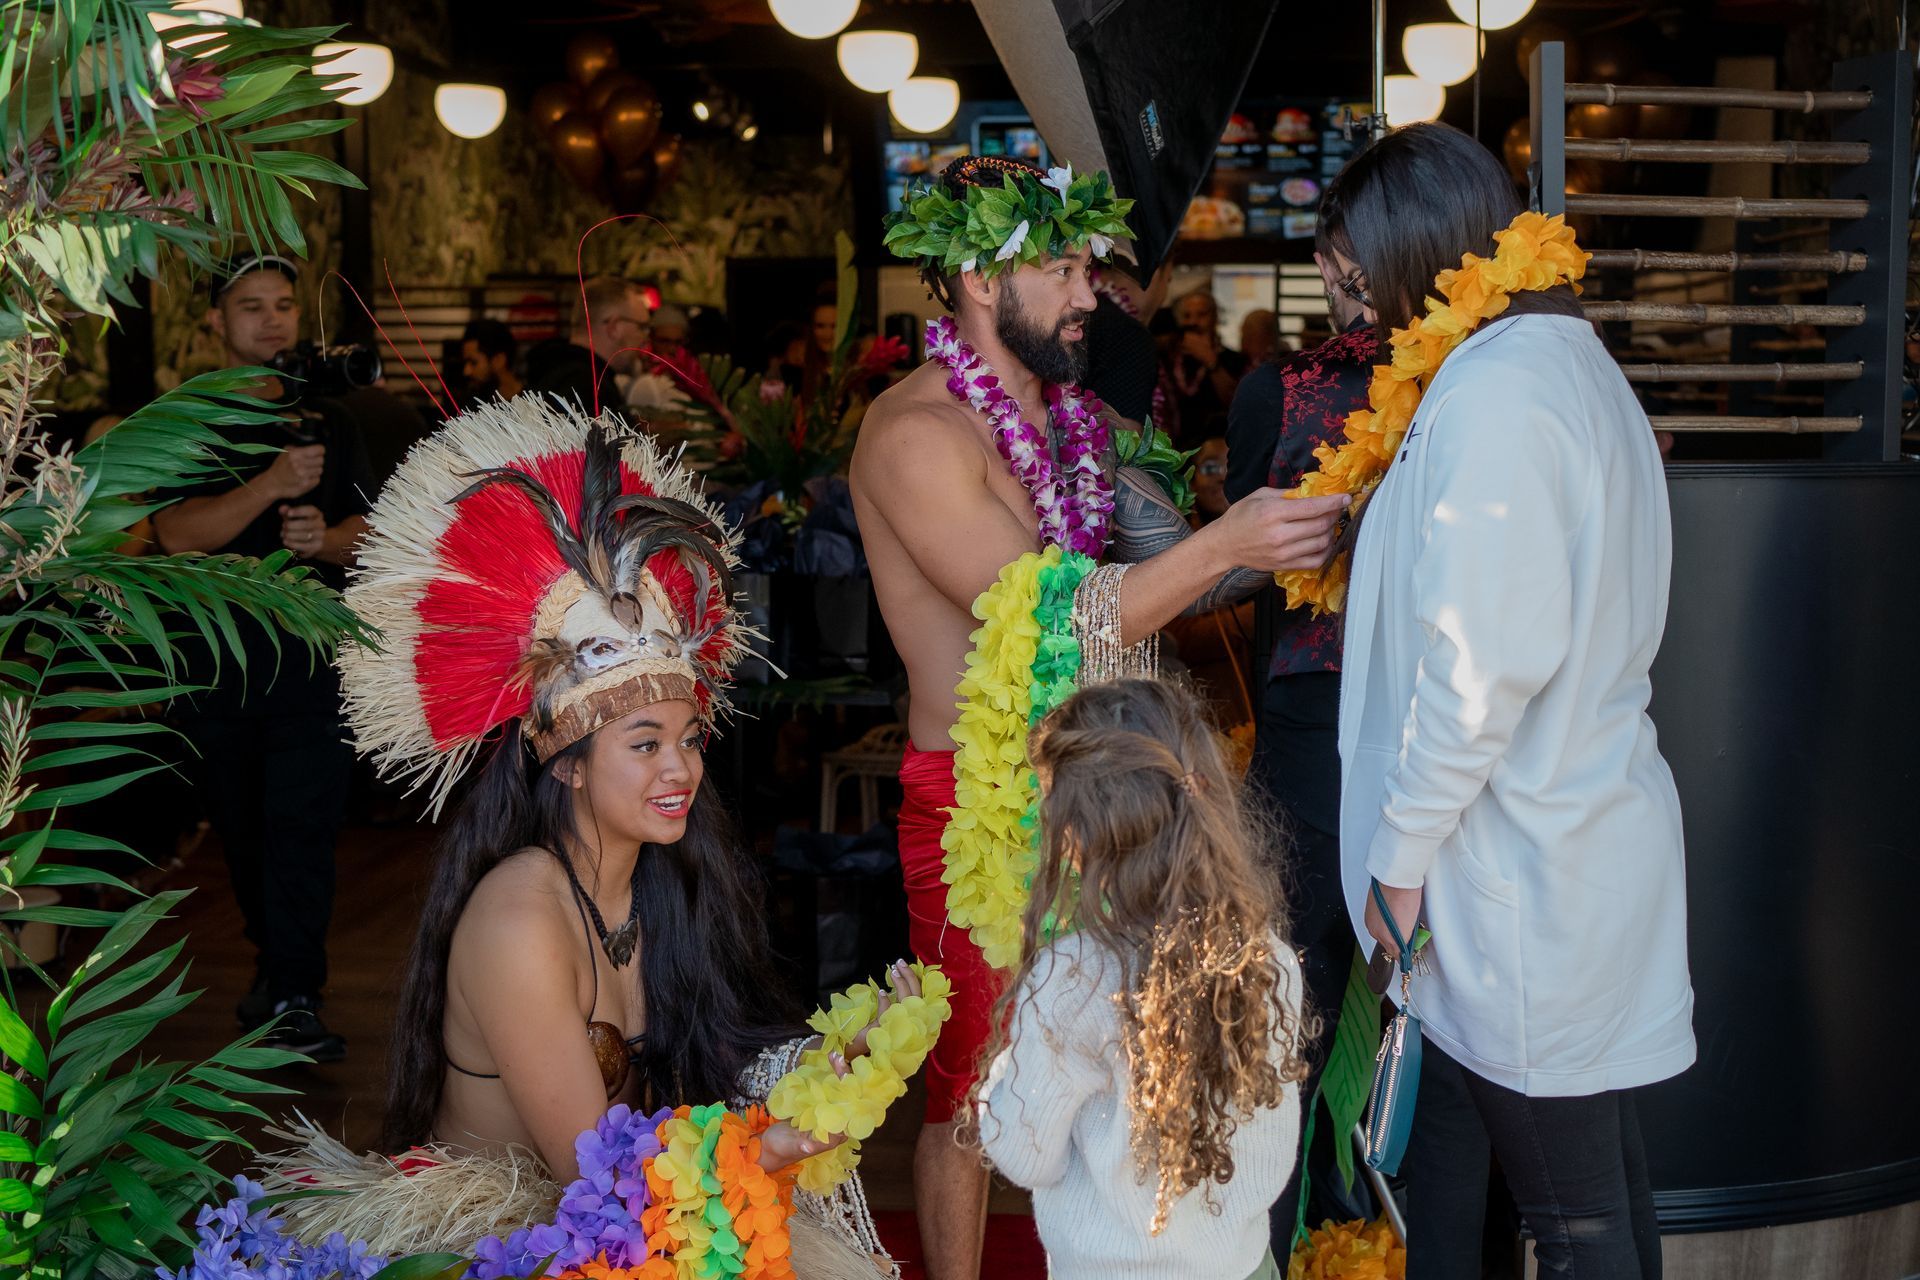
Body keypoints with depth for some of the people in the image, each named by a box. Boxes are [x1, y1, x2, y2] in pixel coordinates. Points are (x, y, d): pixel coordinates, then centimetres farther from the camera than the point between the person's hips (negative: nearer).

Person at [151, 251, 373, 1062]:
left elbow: (365, 530, 10)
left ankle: (294, 998, -9)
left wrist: (327, 539, -14)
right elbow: (177, 533, -12)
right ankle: (274, 959, 31)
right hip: (217, 652, 0)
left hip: (312, 649, 0)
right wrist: (270, 486, -26)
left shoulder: (327, 423, 10)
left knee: (302, 822, -9)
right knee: (241, 825, 12)